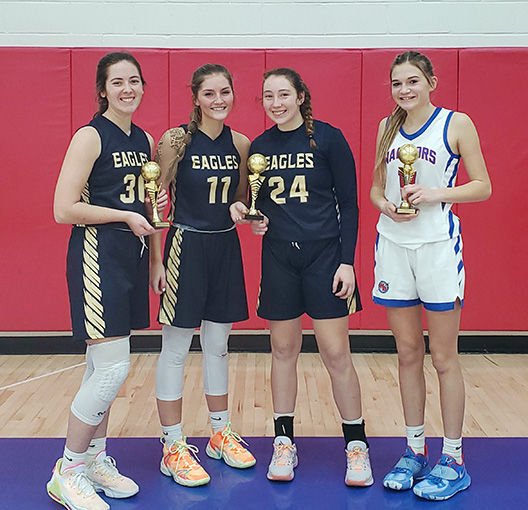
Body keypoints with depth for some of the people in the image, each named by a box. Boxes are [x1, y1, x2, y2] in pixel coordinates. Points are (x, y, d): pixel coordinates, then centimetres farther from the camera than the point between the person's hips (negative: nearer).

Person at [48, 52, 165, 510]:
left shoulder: (145, 141, 13)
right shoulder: (90, 137, -10)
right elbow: (64, 209, -17)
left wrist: (154, 206, 5)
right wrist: (126, 216, -14)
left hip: (131, 257, 8)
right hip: (97, 255, -8)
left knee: (103, 367, 13)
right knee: (113, 368, -10)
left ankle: (95, 460, 24)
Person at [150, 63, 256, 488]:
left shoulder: (240, 144, 3)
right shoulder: (175, 141, -10)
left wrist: (240, 208, -7)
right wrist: (156, 261, -16)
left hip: (226, 247, 5)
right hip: (186, 246, -5)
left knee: (218, 347, 15)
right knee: (176, 350, 2)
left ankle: (221, 435, 30)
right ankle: (173, 448, 12)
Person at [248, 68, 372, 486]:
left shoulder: (328, 138, -5)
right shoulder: (260, 146, 7)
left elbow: (348, 203, -6)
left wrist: (347, 261, -11)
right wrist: (257, 219, -4)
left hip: (324, 254, -4)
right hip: (278, 258, 4)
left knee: (336, 353, -3)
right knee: (283, 349, 9)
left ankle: (356, 445, 12)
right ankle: (284, 443, 21)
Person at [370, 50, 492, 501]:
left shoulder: (456, 124, -3)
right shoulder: (387, 127, 11)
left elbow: (483, 187, -4)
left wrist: (436, 193, -18)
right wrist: (386, 204, -7)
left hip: (438, 245, -4)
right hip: (393, 245, 5)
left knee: (443, 356, 1)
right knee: (407, 353, 10)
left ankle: (453, 461, 11)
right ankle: (415, 451, 22)